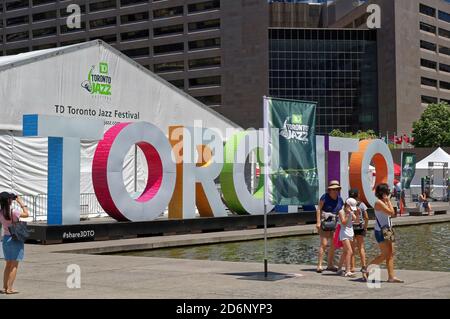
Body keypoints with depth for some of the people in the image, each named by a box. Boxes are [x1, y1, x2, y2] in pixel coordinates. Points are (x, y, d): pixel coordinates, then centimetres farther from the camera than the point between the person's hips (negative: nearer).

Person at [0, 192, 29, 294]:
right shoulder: (13, 212, -19)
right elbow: (26, 214, -5)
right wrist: (21, 202, 2)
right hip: (15, 239, -6)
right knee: (14, 265, 1)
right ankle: (9, 288, -1)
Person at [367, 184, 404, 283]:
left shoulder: (384, 202, 15)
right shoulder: (378, 203, -14)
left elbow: (392, 213, 15)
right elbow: (391, 212, -19)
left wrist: (388, 201, 13)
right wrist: (388, 200, -9)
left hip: (387, 230, 10)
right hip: (380, 231, -10)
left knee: (390, 254, 4)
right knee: (385, 254, -12)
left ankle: (391, 276, 4)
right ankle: (367, 268, 0)